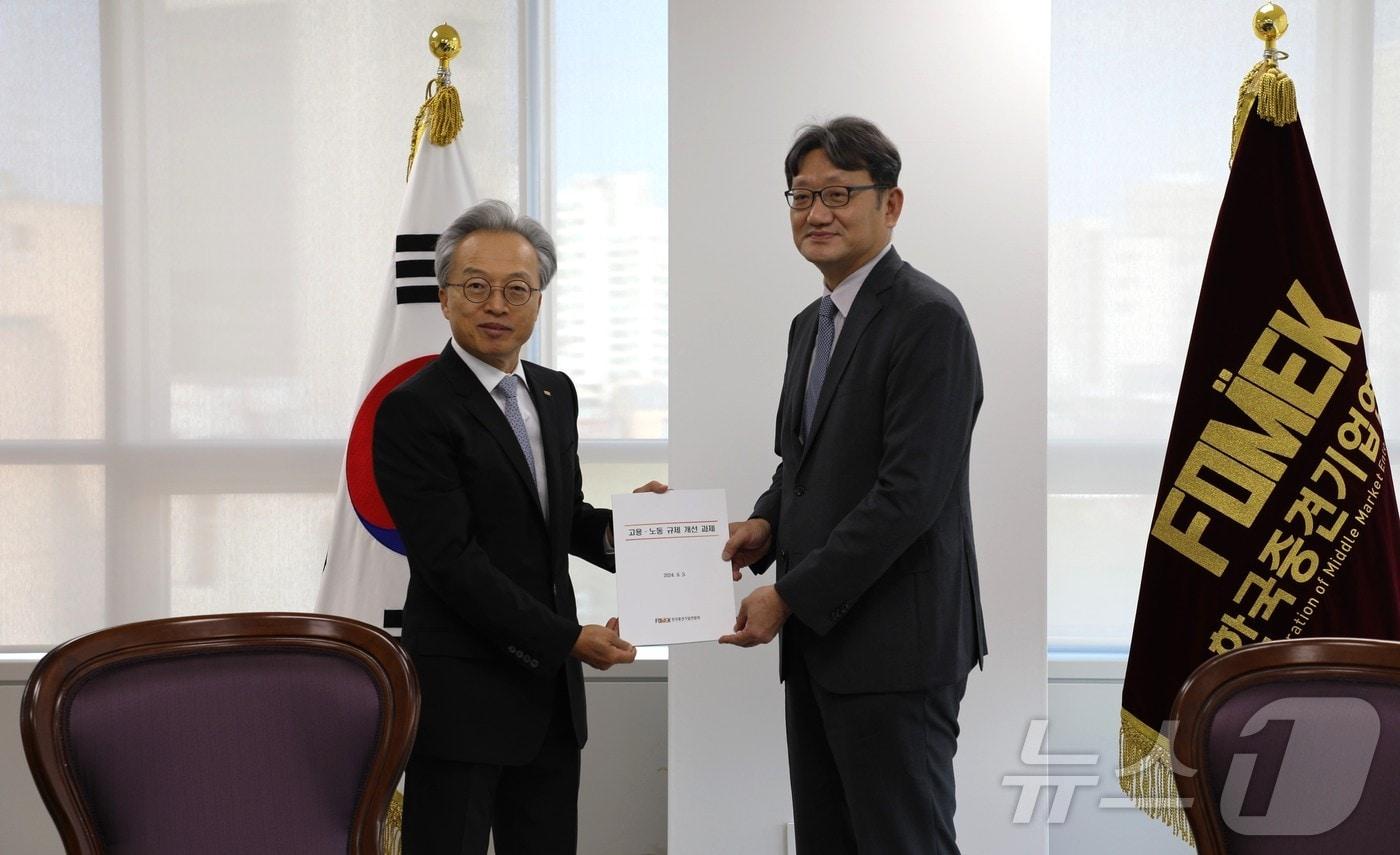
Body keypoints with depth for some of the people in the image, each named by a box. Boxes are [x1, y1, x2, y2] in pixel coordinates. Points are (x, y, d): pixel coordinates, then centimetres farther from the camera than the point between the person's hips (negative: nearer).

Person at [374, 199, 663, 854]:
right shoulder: (413, 410, -12)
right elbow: (452, 559, -17)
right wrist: (566, 638, -16)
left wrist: (620, 523, -2)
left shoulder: (556, 394, 12)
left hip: (551, 689, 7)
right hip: (463, 694, -7)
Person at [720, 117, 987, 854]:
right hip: (818, 640, 9)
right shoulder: (811, 323, 16)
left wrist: (790, 595, -17)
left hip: (894, 649, -9)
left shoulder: (928, 317, -13)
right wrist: (766, 523, 2)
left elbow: (911, 490, -20)